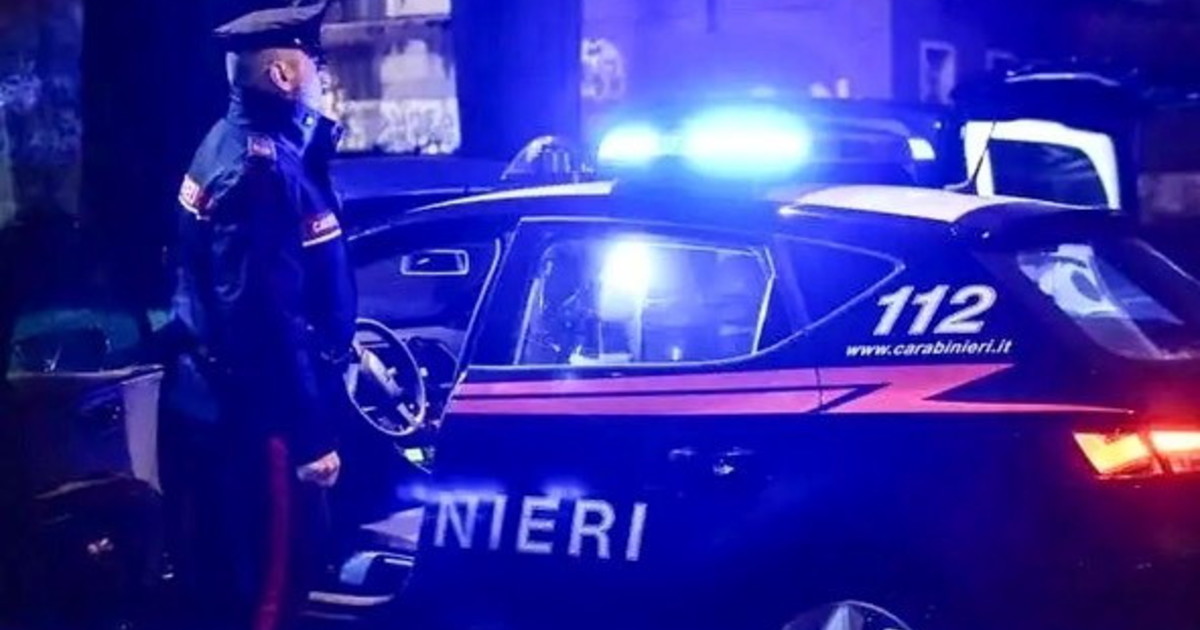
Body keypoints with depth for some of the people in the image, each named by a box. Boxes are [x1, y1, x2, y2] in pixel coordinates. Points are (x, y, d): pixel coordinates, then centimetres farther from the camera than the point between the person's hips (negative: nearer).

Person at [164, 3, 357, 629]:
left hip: (226, 397, 11)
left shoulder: (233, 143, 11)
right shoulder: (264, 167, -22)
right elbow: (272, 321, -26)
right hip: (258, 410, -11)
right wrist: (311, 436, -23)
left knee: (236, 573, 20)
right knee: (274, 578, -2)